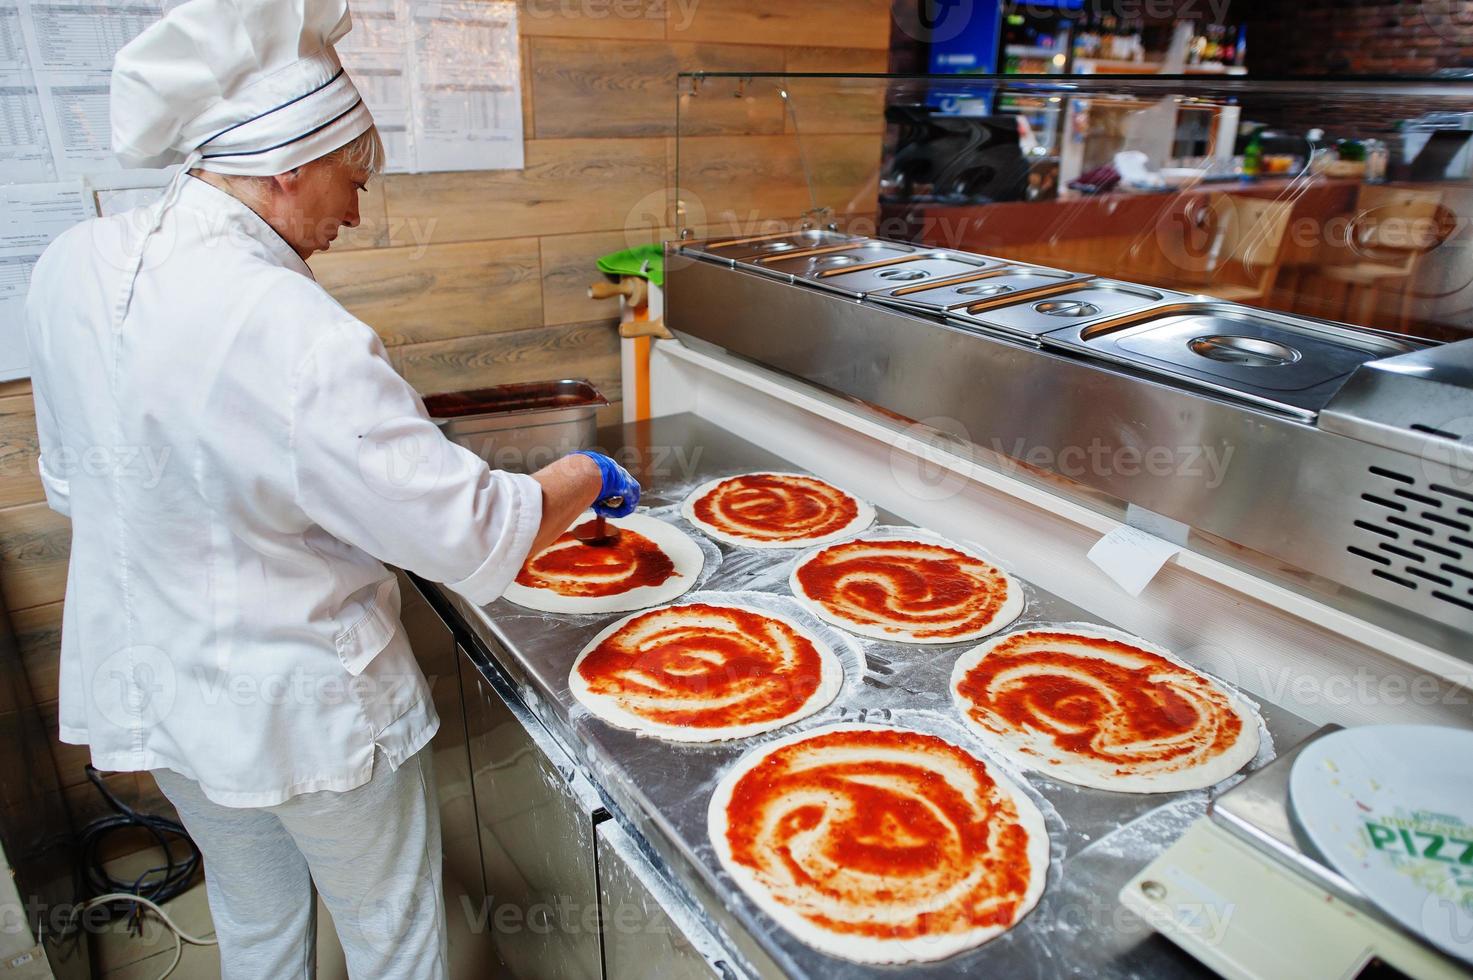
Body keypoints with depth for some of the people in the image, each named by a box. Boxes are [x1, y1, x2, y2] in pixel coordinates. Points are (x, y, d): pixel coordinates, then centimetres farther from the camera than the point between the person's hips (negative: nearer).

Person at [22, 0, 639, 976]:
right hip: (303, 706, -7)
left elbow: (71, 477, 6)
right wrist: (584, 478, -12)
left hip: (150, 685, 7)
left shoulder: (75, 265, -8)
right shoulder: (291, 336, -32)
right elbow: (474, 534, -29)